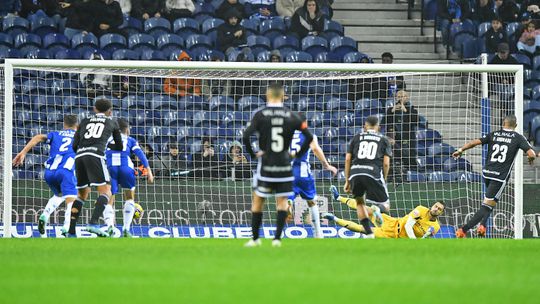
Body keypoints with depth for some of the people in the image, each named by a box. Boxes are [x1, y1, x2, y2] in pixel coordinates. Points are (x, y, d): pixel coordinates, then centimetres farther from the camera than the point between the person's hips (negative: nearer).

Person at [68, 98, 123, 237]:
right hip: (95, 156, -4)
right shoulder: (112, 122, 21)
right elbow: (120, 147, 28)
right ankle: (93, 223, -29)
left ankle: (71, 230, 11)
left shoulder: (85, 121, 25)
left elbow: (74, 145, 18)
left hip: (79, 156, 4)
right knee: (106, 192, -6)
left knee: (82, 194, 17)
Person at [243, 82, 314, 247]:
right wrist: (298, 154, 8)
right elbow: (309, 136, -2)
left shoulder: (260, 115, -5)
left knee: (258, 202, 10)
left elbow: (246, 136, -15)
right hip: (284, 165, 1)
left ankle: (255, 238, 14)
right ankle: (277, 238, 1)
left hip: (265, 165, -1)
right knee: (282, 202, 8)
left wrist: (252, 154, -2)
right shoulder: (291, 115, 1)